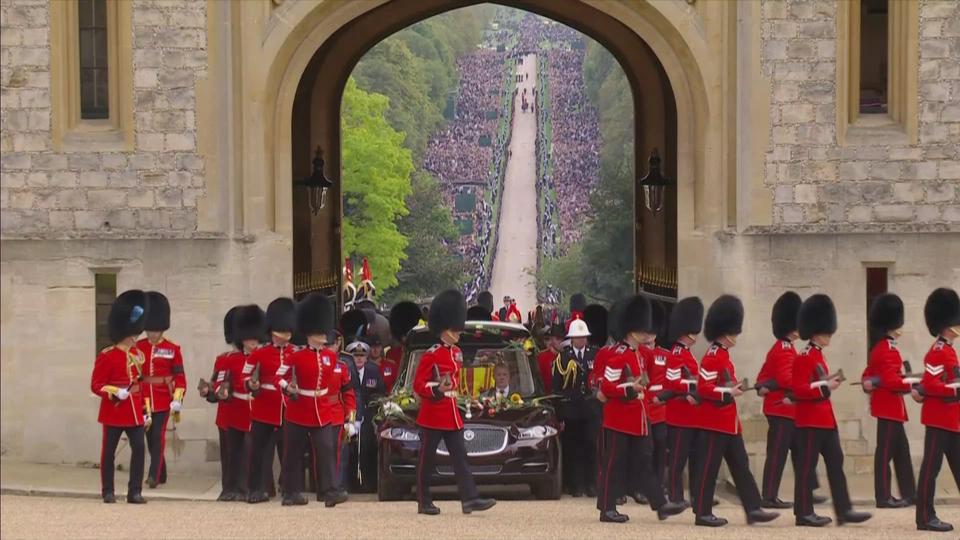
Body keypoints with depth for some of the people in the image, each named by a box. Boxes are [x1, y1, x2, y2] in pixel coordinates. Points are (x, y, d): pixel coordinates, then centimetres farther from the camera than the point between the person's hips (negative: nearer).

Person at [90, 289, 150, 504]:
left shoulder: (138, 355, 9)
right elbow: (96, 385, -9)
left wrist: (145, 410, 14)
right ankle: (108, 492, 14)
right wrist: (115, 393, -25)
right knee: (109, 452, 4)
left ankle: (135, 492, 2)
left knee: (139, 449, -3)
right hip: (114, 410, -5)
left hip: (134, 411, 5)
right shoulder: (107, 356, -9)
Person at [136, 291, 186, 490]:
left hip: (163, 399, -4)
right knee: (150, 438, 9)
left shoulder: (172, 349, -2)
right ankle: (161, 474, 21)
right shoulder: (138, 348, 5)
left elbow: (180, 377, -4)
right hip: (144, 399, 4)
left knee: (158, 436, -11)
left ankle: (154, 475, -13)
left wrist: (177, 399, -12)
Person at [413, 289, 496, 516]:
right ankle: (424, 503, 8)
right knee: (427, 460, 1)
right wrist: (437, 390, -28)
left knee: (460, 458, 0)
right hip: (433, 415, -8)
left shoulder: (456, 353, 12)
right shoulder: (431, 355, -12)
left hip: (452, 416, 8)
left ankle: (470, 499, -6)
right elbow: (418, 385, -13)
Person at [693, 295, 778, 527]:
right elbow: (703, 388, -22)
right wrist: (729, 393, -23)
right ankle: (703, 514, 2)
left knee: (741, 466, 7)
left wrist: (735, 388, 11)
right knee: (709, 468, -3)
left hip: (729, 421, 10)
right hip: (715, 421, -10)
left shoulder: (723, 355, 15)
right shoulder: (712, 357, -15)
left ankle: (753, 510, 8)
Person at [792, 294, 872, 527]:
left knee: (835, 462, 7)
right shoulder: (804, 357, -14)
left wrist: (828, 383, 11)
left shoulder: (817, 355, 16)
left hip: (825, 418, 10)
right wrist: (825, 387, -22)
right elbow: (798, 389, -20)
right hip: (811, 419, -10)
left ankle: (844, 510, 8)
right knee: (807, 466, -4)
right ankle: (804, 513, 2)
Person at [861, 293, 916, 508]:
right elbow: (892, 381, -24)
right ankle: (883, 497, -2)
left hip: (888, 406, 10)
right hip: (889, 407, -10)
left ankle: (908, 494, 17)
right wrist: (915, 381, -18)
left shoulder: (879, 348, 14)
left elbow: (868, 375, 21)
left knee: (901, 450, 13)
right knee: (885, 451, -5)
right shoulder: (889, 351, -17)